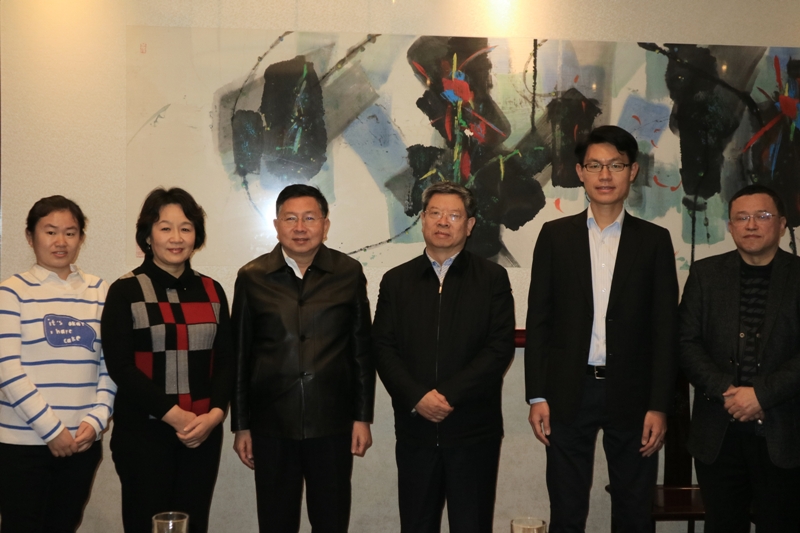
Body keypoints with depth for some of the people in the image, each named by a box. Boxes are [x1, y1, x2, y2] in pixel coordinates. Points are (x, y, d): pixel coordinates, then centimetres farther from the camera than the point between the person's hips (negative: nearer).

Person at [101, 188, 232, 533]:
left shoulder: (211, 292, 9)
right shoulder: (125, 291, -2)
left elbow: (225, 361, 7)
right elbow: (120, 366, -8)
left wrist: (215, 414, -10)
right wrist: (174, 415, -15)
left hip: (203, 433, 3)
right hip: (143, 432, -3)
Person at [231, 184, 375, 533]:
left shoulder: (349, 274, 0)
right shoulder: (252, 278, 1)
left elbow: (361, 350, 4)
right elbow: (240, 356, 4)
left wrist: (363, 417, 2)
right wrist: (241, 426, 5)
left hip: (333, 424, 0)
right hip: (271, 425, 0)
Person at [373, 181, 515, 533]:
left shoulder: (492, 279, 3)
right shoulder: (396, 281, 9)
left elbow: (501, 347, -6)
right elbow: (383, 348, 2)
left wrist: (449, 395, -14)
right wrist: (417, 398, -12)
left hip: (474, 429, -2)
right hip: (415, 428, 2)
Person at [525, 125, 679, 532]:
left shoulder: (654, 240, 3)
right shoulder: (555, 235, 3)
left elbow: (665, 328, 1)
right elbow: (538, 319, 2)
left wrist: (659, 405, -5)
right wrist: (536, 395, -3)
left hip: (631, 393, 0)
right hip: (569, 392, 0)